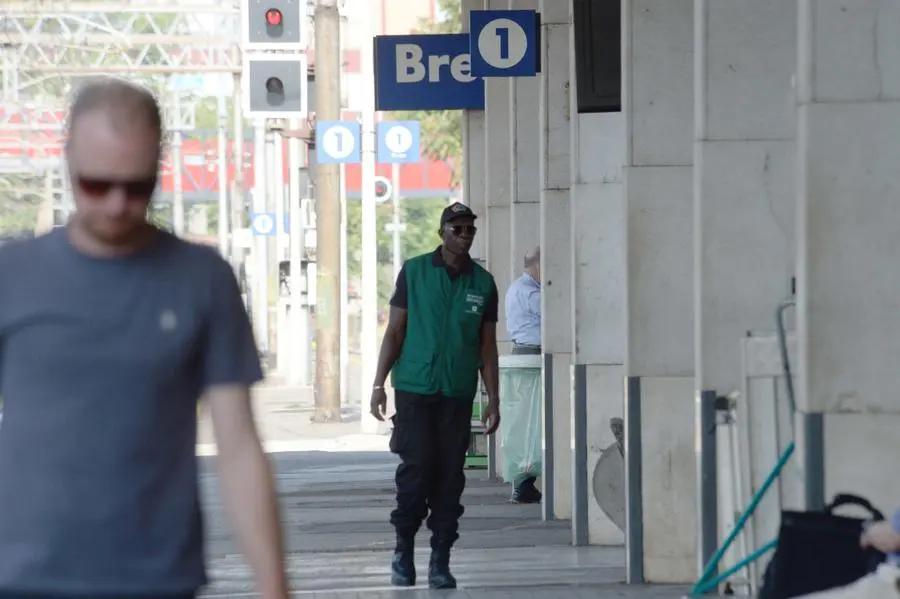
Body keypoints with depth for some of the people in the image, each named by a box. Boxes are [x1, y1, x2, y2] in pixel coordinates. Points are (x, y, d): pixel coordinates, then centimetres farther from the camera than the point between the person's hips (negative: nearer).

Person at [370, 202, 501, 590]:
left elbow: (487, 346, 11)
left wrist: (493, 399, 7)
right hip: (414, 387, -2)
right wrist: (379, 384, -2)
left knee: (450, 475, 1)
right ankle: (403, 550, 8)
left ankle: (440, 561, 7)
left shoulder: (483, 283, 8)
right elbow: (394, 331, 3)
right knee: (416, 468, -8)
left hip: (458, 394, 2)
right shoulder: (414, 272, 2)